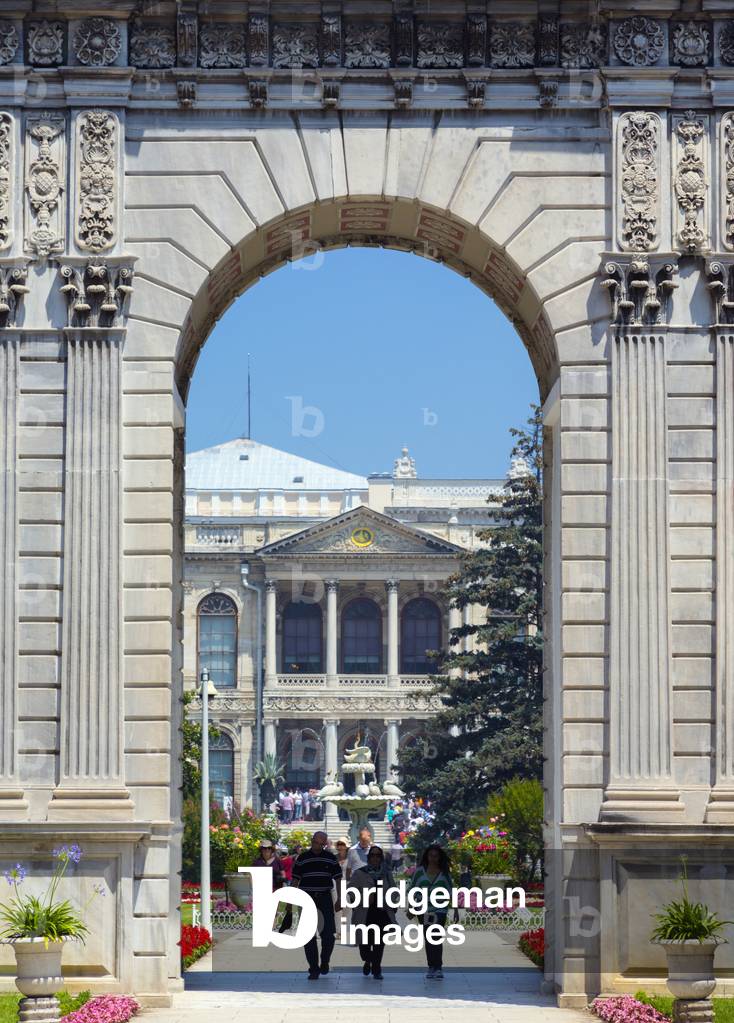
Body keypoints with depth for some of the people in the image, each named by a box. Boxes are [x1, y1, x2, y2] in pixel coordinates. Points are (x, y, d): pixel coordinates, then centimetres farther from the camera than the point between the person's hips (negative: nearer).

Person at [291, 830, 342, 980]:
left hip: (325, 898, 0)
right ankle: (314, 969, 3)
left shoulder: (330, 858, 6)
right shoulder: (302, 858, 4)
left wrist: (339, 899, 2)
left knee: (329, 933, -6)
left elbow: (338, 879, 8)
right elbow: (295, 880, 7)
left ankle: (324, 962, 19)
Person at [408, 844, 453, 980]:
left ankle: (438, 968, -14)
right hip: (424, 911, 2)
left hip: (440, 910, -2)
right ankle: (432, 967, 13)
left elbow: (450, 892, 10)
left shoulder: (444, 873, 5)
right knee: (428, 940, 5)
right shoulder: (420, 871, 6)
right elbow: (412, 890, 10)